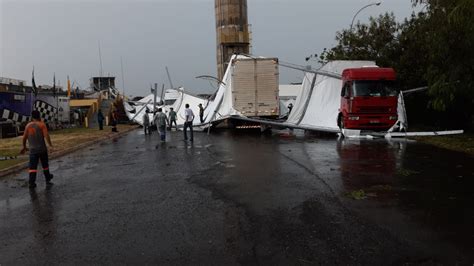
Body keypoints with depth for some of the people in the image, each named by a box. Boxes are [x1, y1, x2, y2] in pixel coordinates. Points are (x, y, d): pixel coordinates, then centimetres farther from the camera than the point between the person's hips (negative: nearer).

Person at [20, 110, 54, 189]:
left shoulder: (28, 125, 6)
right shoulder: (41, 124, -4)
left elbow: (24, 137, 9)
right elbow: (46, 135, -15)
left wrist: (24, 147, 22)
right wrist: (50, 145, -10)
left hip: (32, 150, 2)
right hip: (42, 149, -2)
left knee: (32, 167, 0)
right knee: (45, 165, 15)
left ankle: (31, 183, -8)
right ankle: (48, 179, 29)